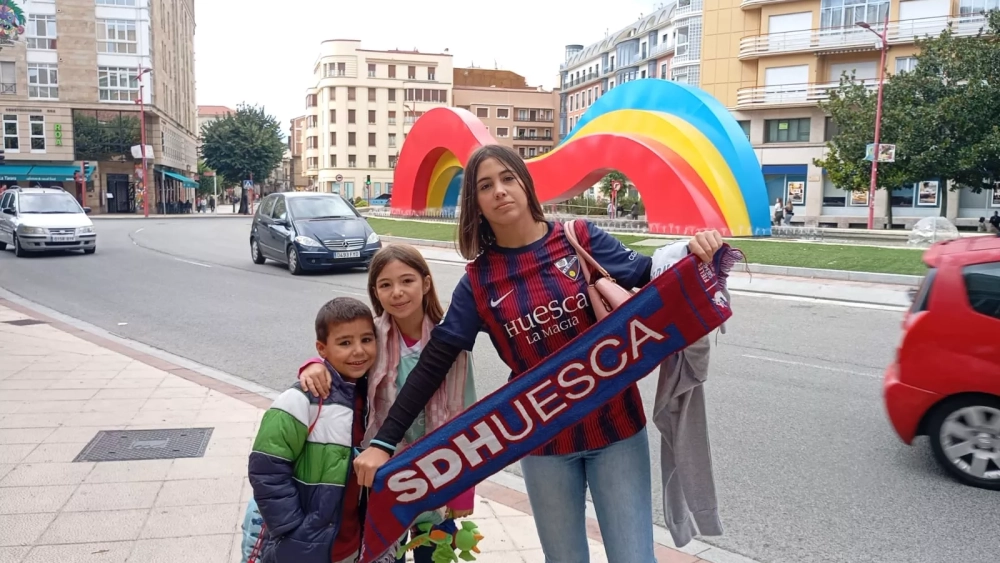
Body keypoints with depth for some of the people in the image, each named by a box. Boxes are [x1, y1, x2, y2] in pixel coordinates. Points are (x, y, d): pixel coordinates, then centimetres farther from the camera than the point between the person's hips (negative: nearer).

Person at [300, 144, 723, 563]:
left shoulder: (581, 240, -6)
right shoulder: (479, 281, -4)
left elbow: (651, 279, 4)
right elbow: (434, 363, -3)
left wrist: (692, 252, -18)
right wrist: (384, 441, -6)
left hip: (615, 424, 0)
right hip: (544, 439, 1)